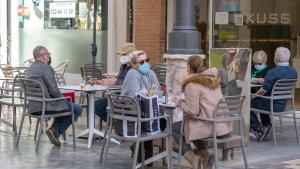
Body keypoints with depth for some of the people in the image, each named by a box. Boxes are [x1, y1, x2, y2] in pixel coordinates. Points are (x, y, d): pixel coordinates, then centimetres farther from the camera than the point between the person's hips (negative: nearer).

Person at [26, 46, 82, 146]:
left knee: (64, 105, 30)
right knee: (77, 109, 2)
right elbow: (54, 90, -19)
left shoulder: (30, 68, 14)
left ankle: (55, 130, 19)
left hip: (34, 106, 9)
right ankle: (56, 131, 0)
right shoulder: (45, 67, -14)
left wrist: (62, 99, 16)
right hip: (45, 106, -9)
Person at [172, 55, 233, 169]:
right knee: (194, 124, 35)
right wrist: (185, 100, 19)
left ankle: (192, 158, 3)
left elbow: (192, 111, -16)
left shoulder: (192, 84, -13)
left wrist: (179, 102, 0)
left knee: (174, 128, 15)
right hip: (223, 125, 8)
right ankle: (205, 156, 20)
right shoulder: (213, 79, 11)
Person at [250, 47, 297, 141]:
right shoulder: (293, 72, -1)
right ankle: (266, 125, 29)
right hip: (283, 105, 8)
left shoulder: (273, 72, -24)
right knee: (262, 101, 34)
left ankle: (258, 128, 8)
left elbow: (263, 90, -20)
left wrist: (254, 96, 0)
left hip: (272, 106, -8)